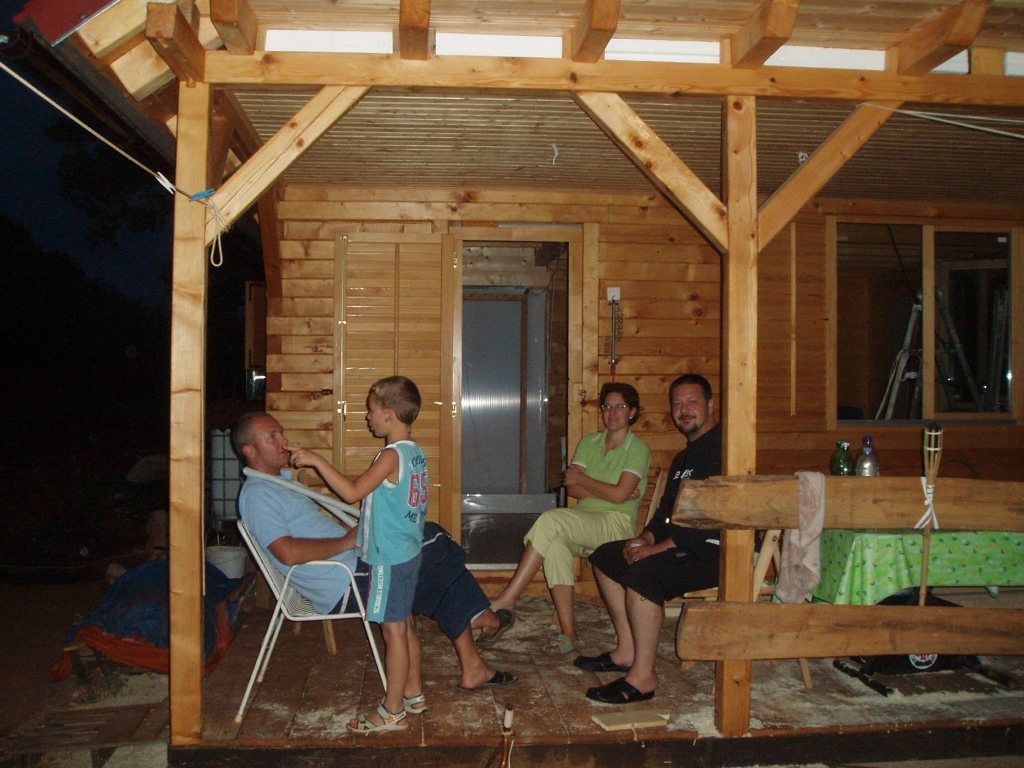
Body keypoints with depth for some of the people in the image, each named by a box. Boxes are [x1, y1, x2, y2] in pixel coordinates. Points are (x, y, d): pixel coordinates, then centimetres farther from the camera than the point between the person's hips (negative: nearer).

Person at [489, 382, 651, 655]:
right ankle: (568, 633, -26)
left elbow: (619, 495, -12)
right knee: (554, 544, -31)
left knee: (551, 520, -30)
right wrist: (608, 491, -9)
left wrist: (582, 478, 0)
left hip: (617, 524, -5)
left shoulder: (638, 449, 1)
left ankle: (508, 598, -26)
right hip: (584, 522, 5)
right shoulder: (589, 443, 18)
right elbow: (572, 488, 5)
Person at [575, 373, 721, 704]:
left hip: (715, 552, -11)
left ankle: (643, 676, -23)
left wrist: (662, 547, -22)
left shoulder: (722, 448, -14)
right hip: (681, 546, 11)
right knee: (604, 557, 13)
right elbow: (667, 509, 21)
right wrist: (646, 538, -1)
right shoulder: (684, 457, 20)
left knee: (642, 572, -33)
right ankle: (627, 650, 12)